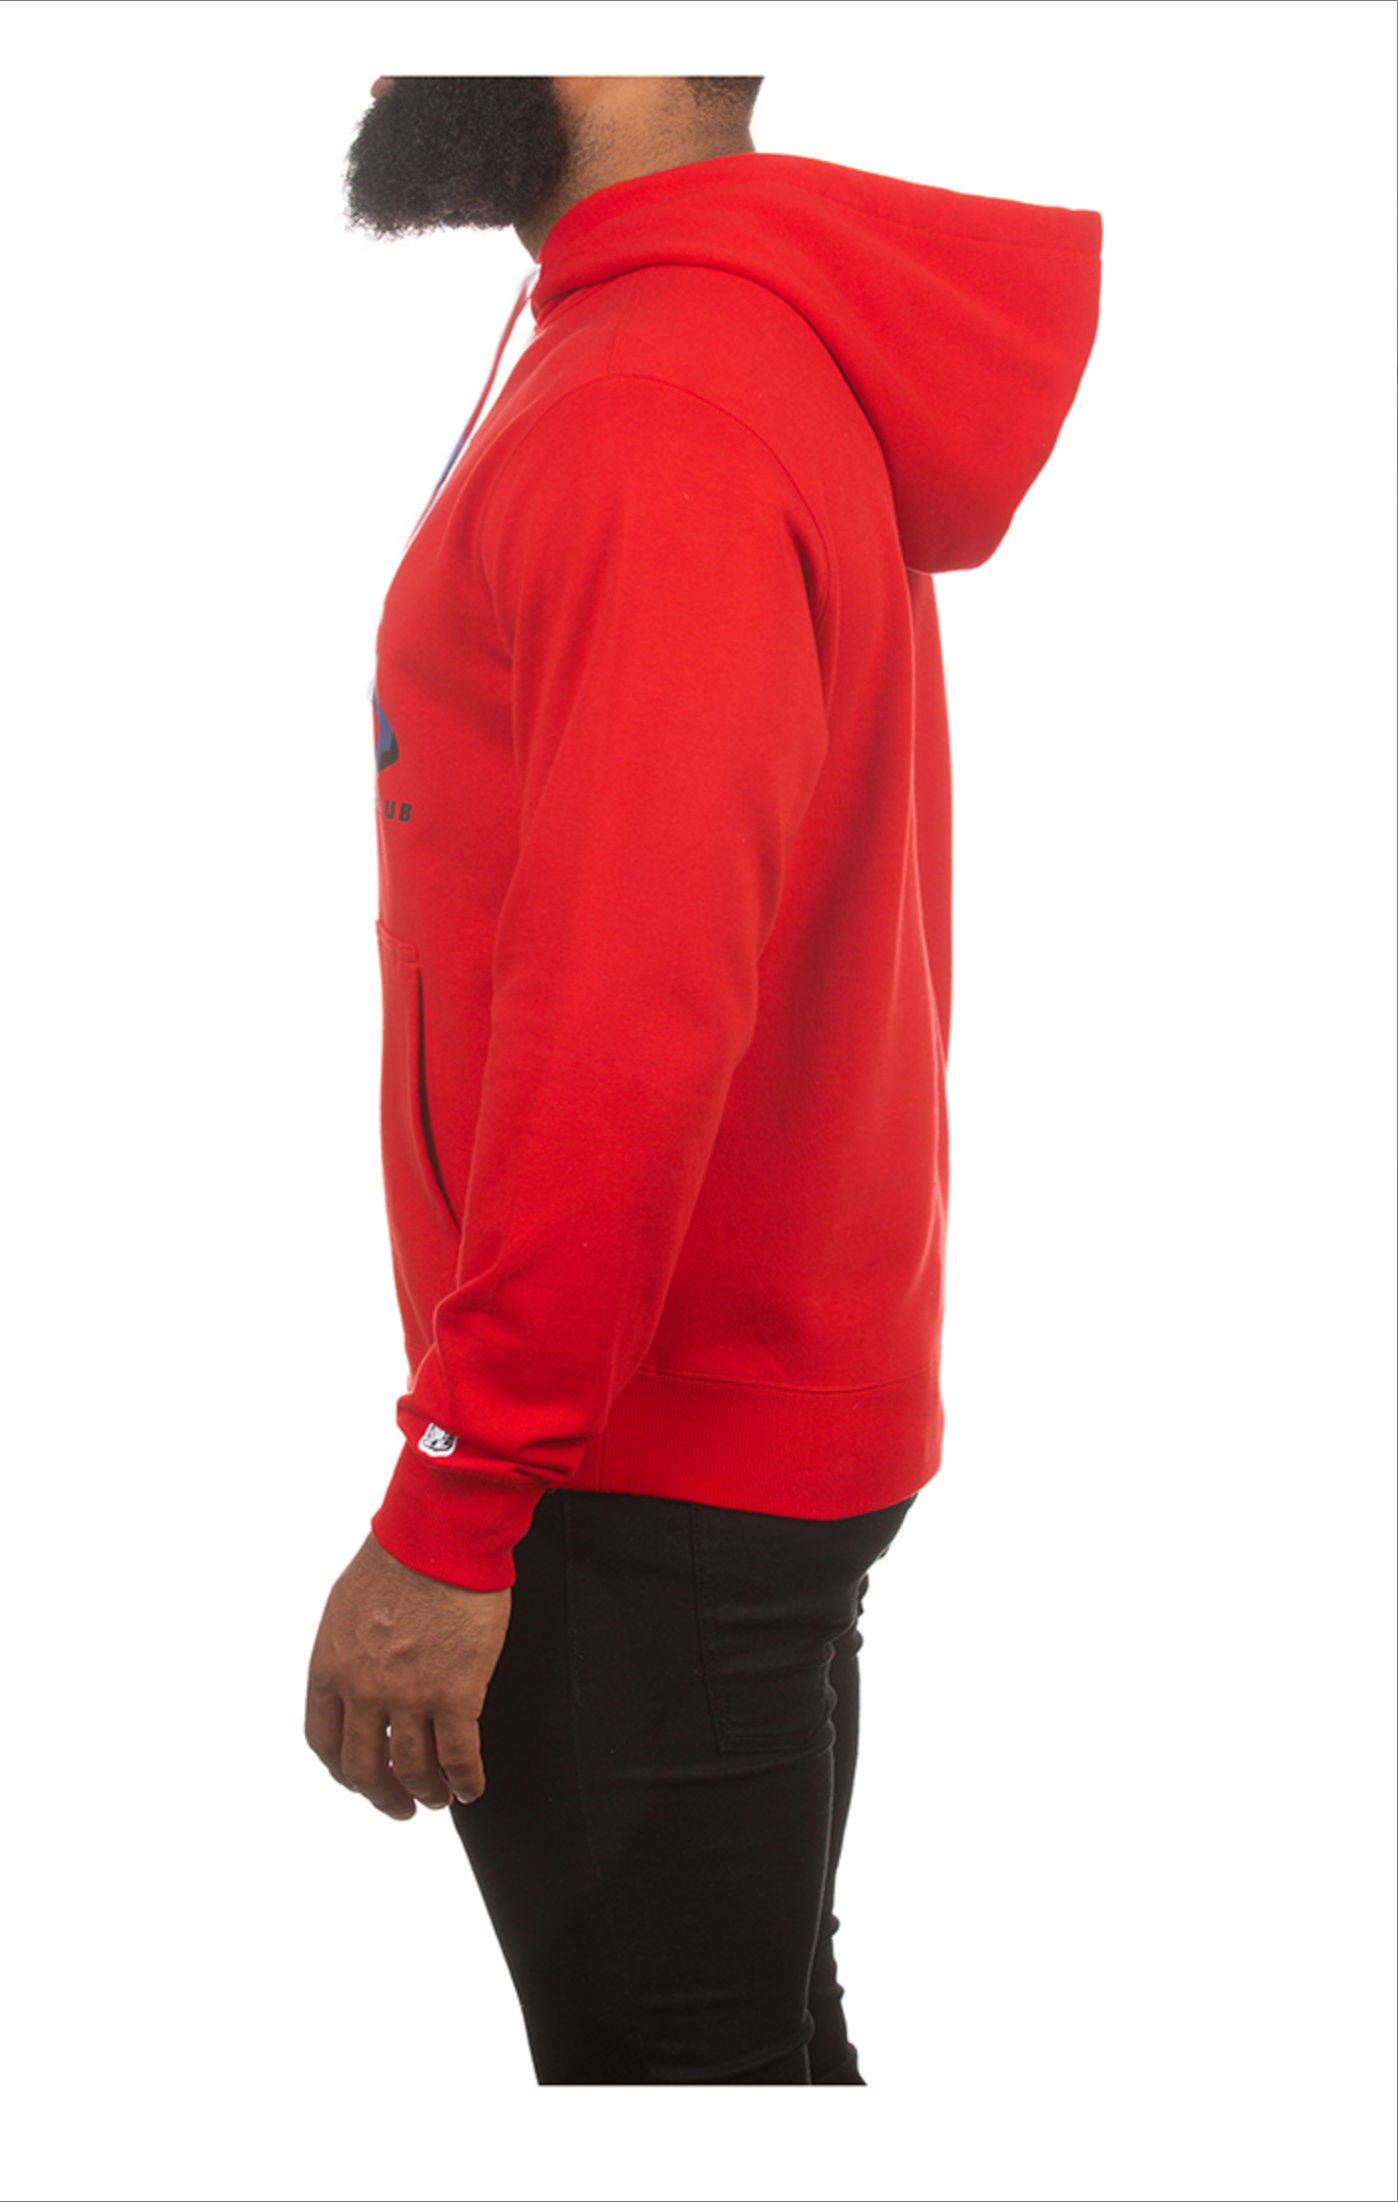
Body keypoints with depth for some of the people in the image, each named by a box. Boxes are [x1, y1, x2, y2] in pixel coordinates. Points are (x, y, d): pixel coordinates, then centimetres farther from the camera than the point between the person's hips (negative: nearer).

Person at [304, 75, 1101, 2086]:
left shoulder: (655, 423, -20)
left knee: (676, 2052, 4)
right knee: (755, 2036, 21)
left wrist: (450, 1508, -22)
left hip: (654, 1484, -10)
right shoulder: (777, 359, 11)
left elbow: (628, 1012, -27)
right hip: (771, 1425, 10)